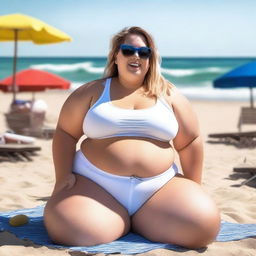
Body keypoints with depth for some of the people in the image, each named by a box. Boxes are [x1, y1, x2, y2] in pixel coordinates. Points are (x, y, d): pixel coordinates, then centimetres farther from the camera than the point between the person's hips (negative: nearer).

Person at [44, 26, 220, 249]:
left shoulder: (168, 94, 9)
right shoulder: (93, 92, 7)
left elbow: (190, 142, 12)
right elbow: (66, 133, 7)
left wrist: (193, 187, 8)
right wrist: (63, 176, -4)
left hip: (159, 186, 1)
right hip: (97, 184, -1)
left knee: (204, 225, -21)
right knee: (69, 229, -29)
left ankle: (141, 221, 8)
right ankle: (123, 221, 5)